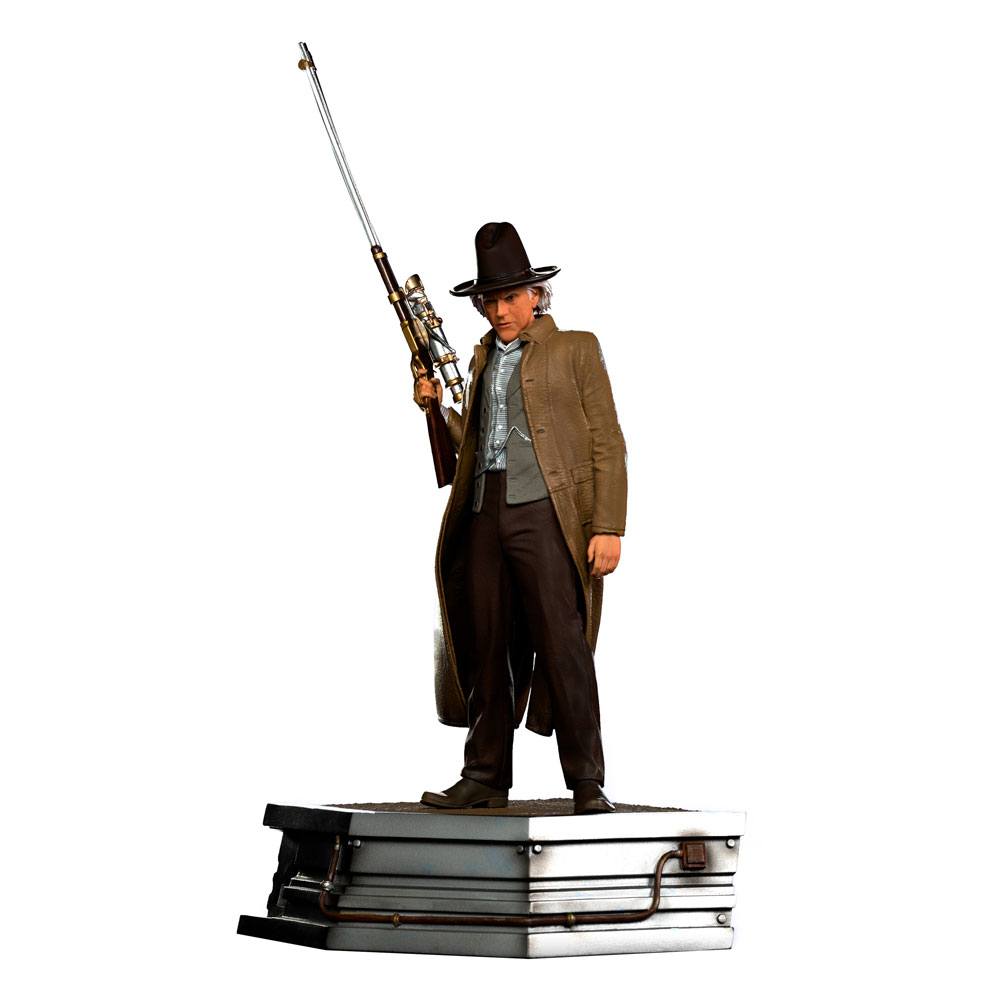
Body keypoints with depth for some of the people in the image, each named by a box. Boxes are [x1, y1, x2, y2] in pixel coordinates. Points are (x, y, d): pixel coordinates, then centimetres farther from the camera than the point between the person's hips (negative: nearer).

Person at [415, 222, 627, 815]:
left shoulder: (576, 349, 6)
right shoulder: (483, 356, 22)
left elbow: (608, 444, 0)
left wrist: (609, 527, -9)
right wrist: (437, 407, 6)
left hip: (547, 514, -5)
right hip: (484, 515, 5)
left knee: (563, 650, -9)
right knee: (487, 651, 6)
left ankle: (588, 785, -2)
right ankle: (485, 779, 15)